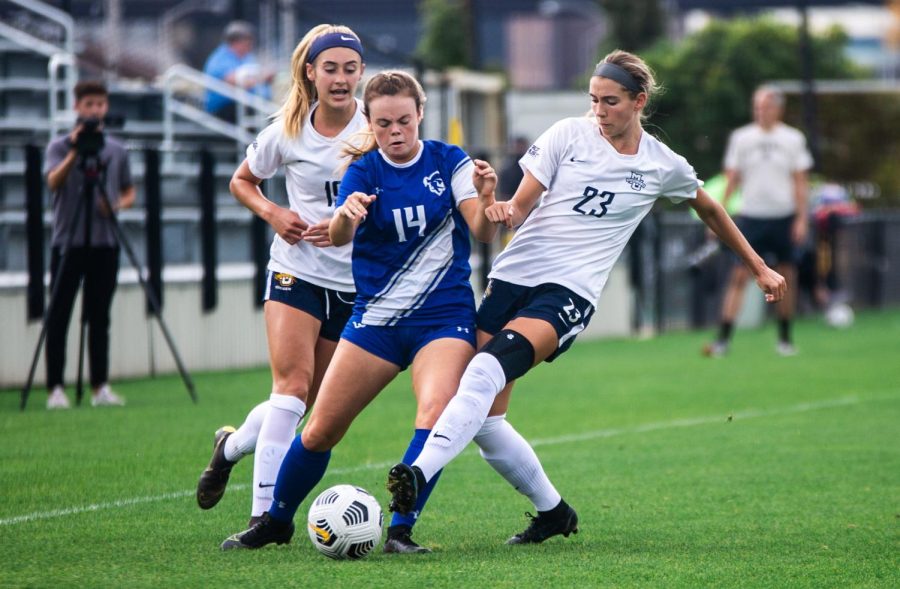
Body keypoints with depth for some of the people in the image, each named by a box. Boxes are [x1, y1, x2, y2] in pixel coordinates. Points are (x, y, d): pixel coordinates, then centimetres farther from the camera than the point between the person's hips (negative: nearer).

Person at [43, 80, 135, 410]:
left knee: (100, 317, 7)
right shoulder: (60, 146, 0)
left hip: (105, 243, 3)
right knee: (59, 316, -4)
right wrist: (75, 152, -26)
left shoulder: (116, 150, 10)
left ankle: (100, 387, 11)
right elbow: (53, 182, -16)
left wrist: (118, 205, -5)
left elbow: (129, 192, 16)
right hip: (68, 242, -3)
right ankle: (55, 388, -4)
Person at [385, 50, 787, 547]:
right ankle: (553, 510, 20)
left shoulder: (663, 166, 6)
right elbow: (521, 206, 5)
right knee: (484, 419, -2)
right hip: (514, 274, 3)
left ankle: (420, 472, -46)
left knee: (488, 370, -32)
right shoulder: (567, 135, 6)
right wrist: (502, 210, -19)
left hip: (570, 292, -3)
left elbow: (710, 211, 25)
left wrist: (759, 269, 31)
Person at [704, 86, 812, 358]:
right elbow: (732, 179, 6)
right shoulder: (741, 138, 3)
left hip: (784, 217, 1)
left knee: (786, 277, 5)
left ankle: (784, 338, 17)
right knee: (738, 276, -8)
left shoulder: (792, 139, 3)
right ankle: (723, 338, -11)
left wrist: (801, 218, -3)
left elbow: (800, 182, 4)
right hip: (751, 217, -1)